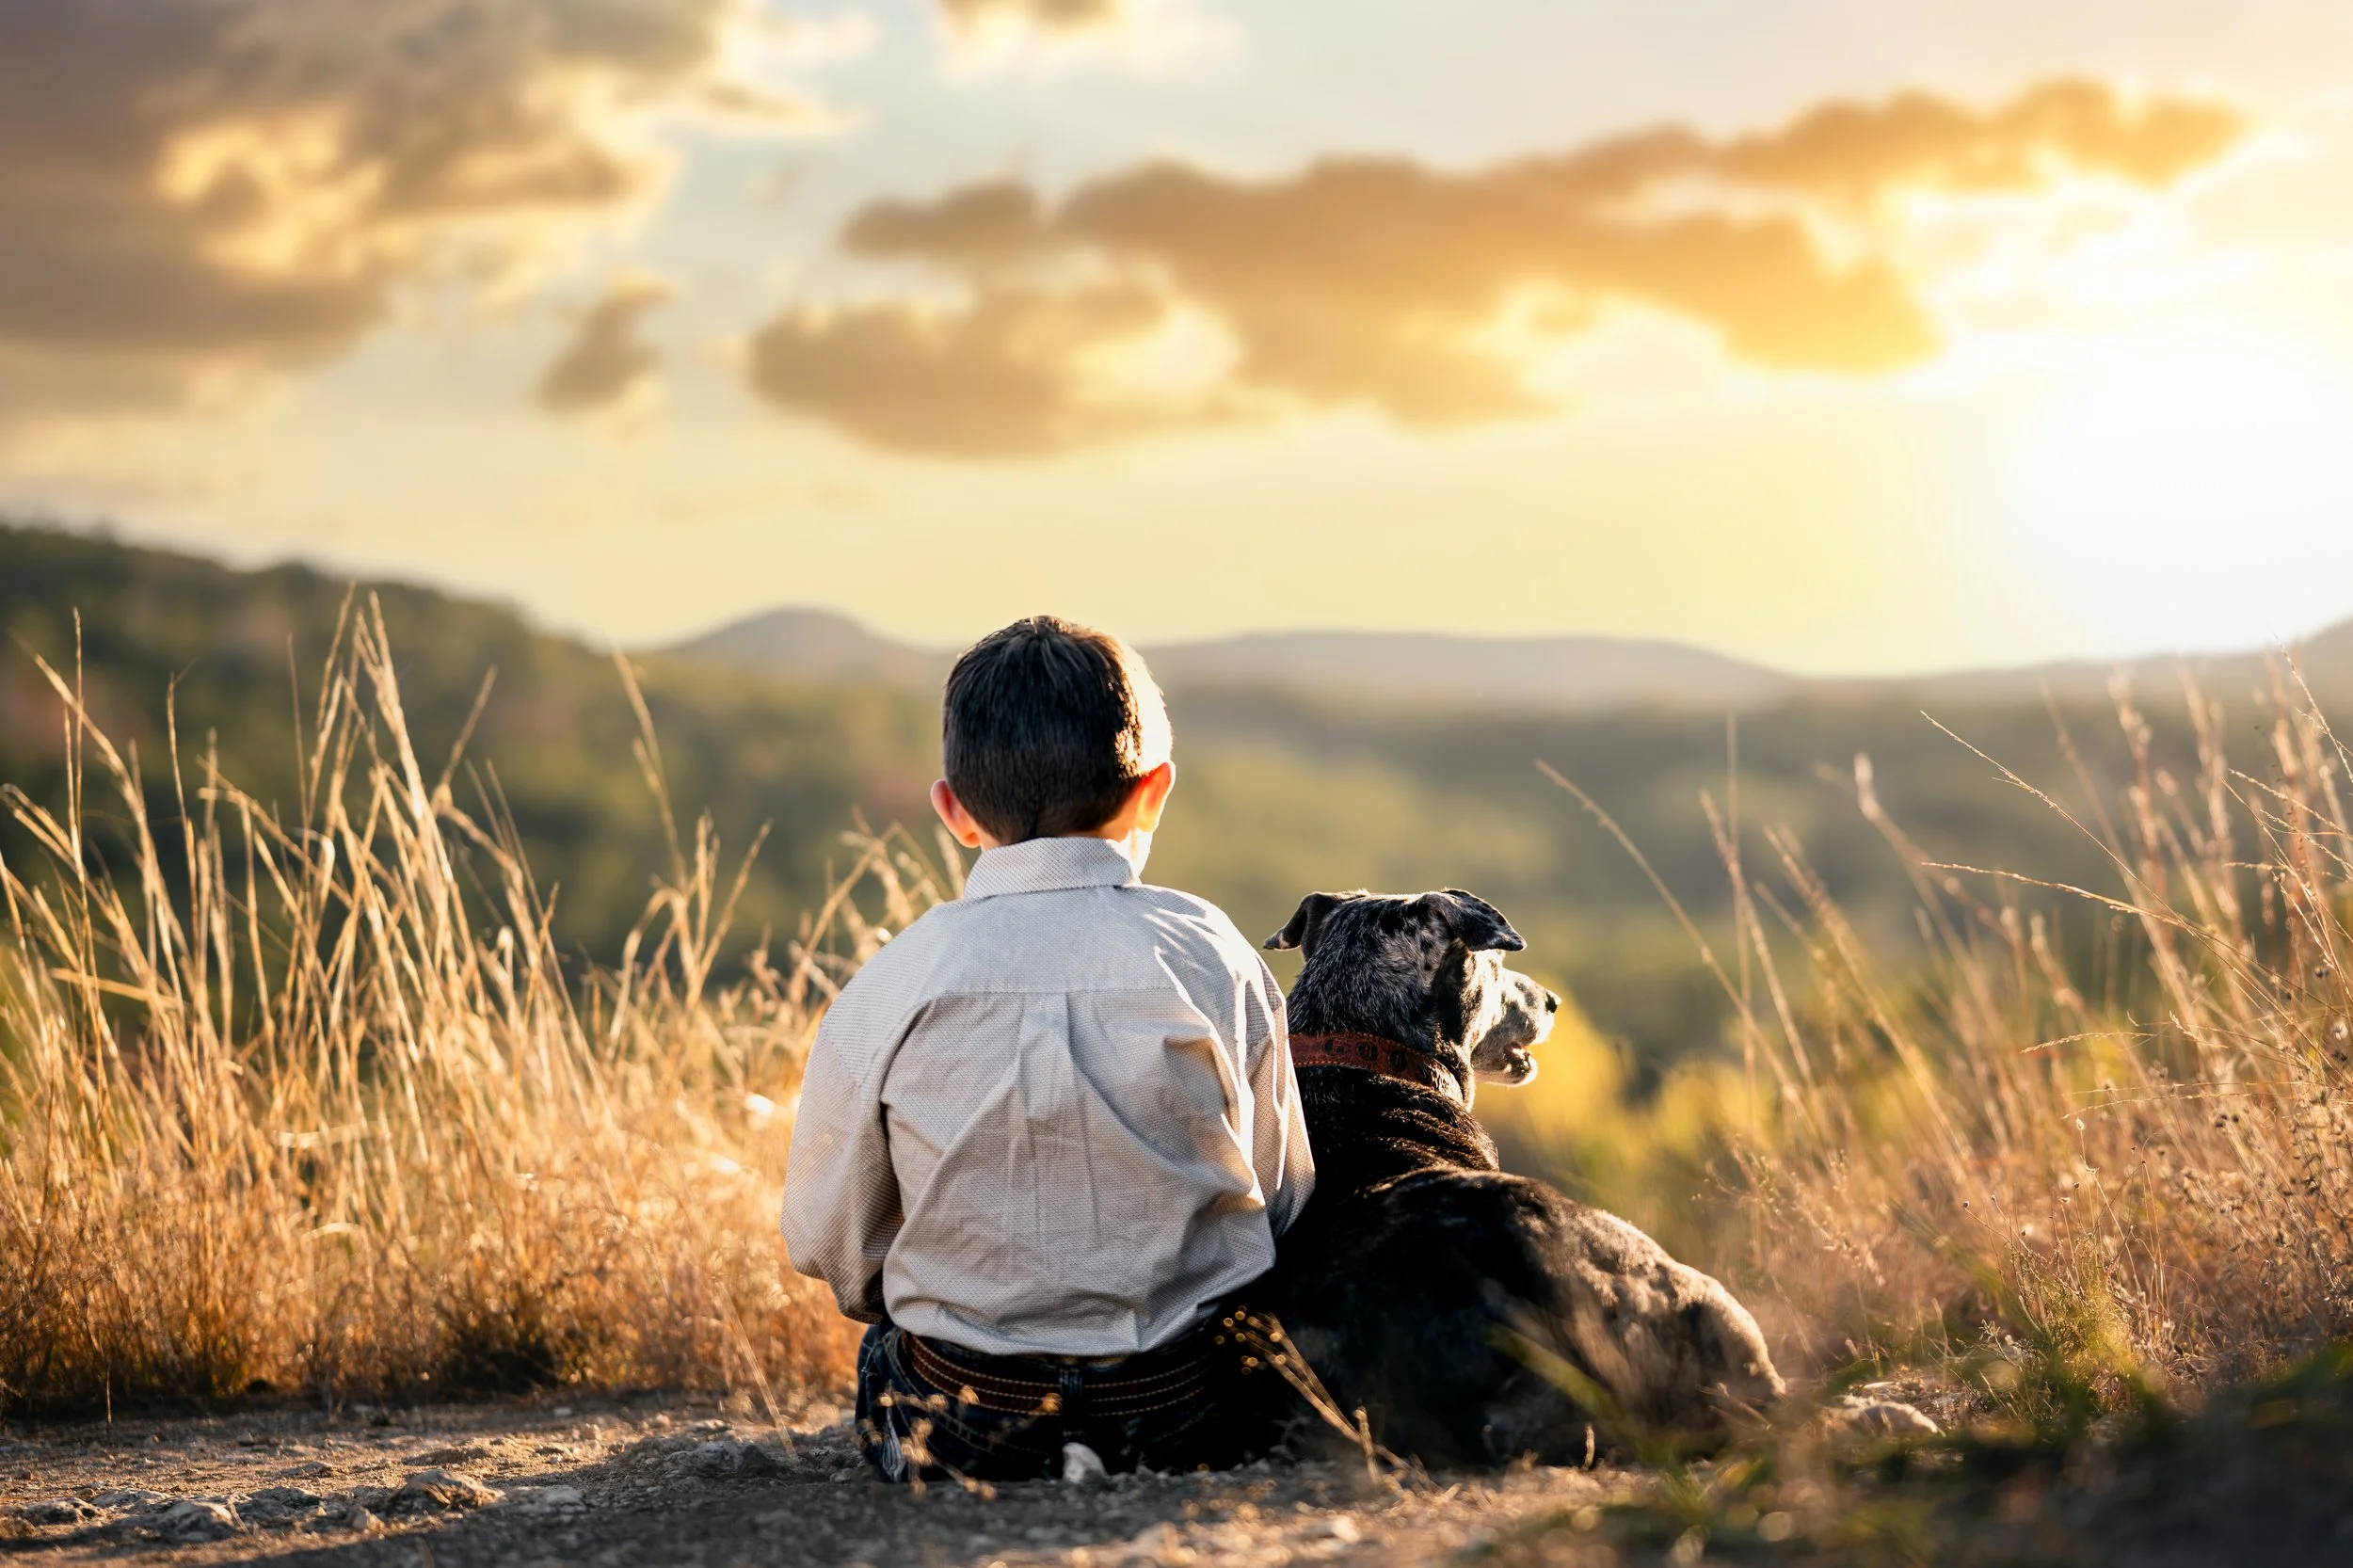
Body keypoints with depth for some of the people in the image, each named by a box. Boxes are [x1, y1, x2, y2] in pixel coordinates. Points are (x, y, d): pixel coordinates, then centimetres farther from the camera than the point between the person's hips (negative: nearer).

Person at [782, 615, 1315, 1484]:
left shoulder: (889, 990, -12)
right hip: (1199, 1418, 0)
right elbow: (1283, 1198, 0)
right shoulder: (1214, 957, -10)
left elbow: (825, 1242, -2)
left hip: (965, 1439, 0)